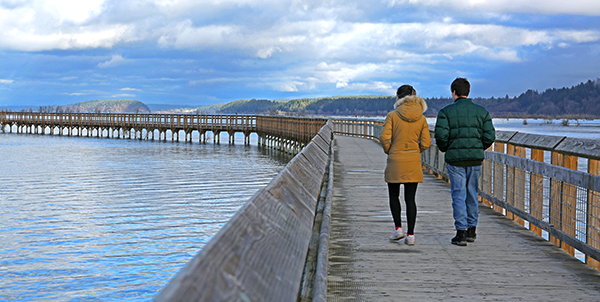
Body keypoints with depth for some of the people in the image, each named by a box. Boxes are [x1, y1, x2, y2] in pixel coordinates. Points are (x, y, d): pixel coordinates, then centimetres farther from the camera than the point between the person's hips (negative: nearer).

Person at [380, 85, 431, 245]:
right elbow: (425, 143, -1)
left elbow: (384, 137, -13)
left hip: (395, 161, -2)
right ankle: (410, 234, 2)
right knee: (410, 198, 5)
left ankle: (398, 228, 8)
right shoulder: (421, 118, 1)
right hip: (413, 162, 2)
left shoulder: (392, 116, -7)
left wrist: (389, 152, 4)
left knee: (394, 196, 16)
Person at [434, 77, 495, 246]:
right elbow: (490, 136, 0)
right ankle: (471, 231, 23)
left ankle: (461, 233, -5)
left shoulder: (446, 112, -4)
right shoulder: (481, 112, 6)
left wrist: (445, 150, 6)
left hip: (455, 159, -3)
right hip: (475, 160, 3)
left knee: (459, 195, 0)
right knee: (472, 194, 15)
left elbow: (441, 136, -13)